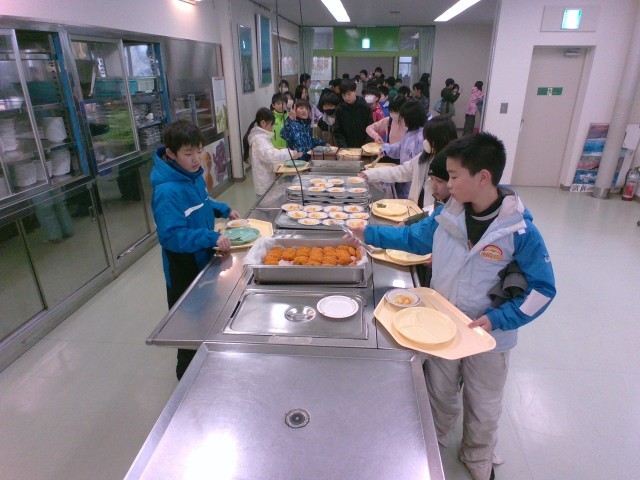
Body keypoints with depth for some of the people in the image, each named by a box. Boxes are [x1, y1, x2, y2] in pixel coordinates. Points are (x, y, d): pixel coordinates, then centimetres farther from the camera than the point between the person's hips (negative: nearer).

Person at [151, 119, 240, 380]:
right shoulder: (167, 191, -29)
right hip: (183, 269, -9)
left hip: (204, 259, 9)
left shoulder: (194, 175, -2)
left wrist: (223, 210, 6)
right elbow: (171, 236, -32)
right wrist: (212, 238, -35)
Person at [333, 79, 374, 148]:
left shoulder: (365, 107, -1)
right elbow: (337, 132, 2)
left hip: (363, 148, -1)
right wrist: (343, 147, -12)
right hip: (347, 149, 1)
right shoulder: (340, 109, 2)